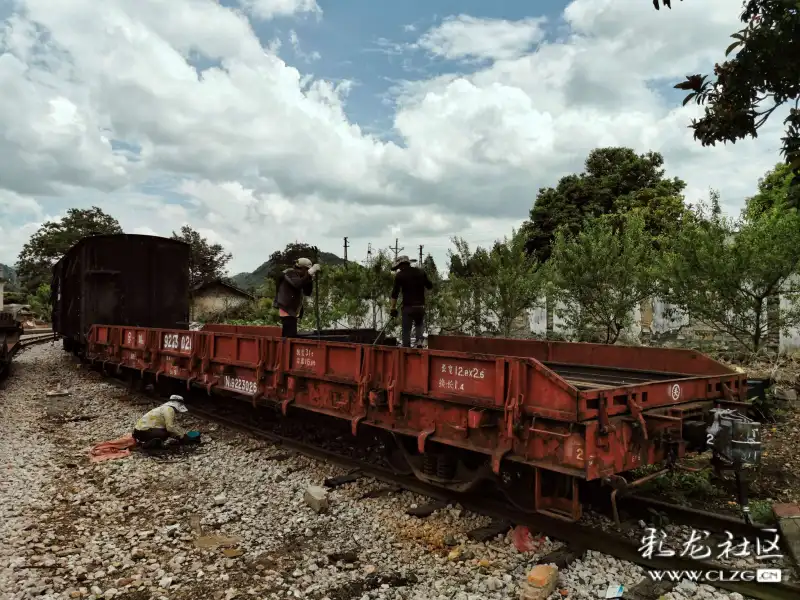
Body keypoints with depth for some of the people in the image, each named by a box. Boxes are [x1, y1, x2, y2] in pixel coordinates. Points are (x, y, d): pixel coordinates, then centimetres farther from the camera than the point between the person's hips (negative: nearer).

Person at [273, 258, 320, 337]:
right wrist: (310, 273, -25)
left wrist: (310, 279, 3)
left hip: (292, 311, 10)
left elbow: (308, 292, 15)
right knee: (291, 336, -19)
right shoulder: (290, 273, -7)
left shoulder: (299, 276, 19)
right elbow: (298, 284, -28)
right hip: (287, 310, -10)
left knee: (287, 336, 10)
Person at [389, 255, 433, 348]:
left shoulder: (400, 275, -2)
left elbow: (395, 293, -4)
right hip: (420, 306, 3)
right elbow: (430, 286, 13)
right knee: (419, 325, 24)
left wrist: (393, 308, 0)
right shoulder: (421, 272, 8)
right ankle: (419, 341, 2)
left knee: (406, 330, 6)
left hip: (408, 306, -3)